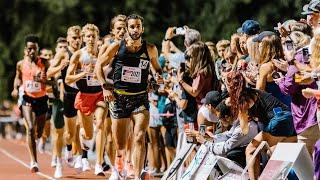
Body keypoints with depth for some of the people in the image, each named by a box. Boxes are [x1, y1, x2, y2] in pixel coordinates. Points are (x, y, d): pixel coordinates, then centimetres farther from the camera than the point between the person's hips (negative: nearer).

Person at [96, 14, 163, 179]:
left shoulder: (150, 49, 2)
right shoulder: (117, 47, -1)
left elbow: (157, 67, 20)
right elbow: (99, 65, 8)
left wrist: (159, 76, -2)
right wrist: (105, 87, -2)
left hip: (141, 98, 0)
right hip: (119, 97, 0)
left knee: (139, 137, -21)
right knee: (120, 145, 8)